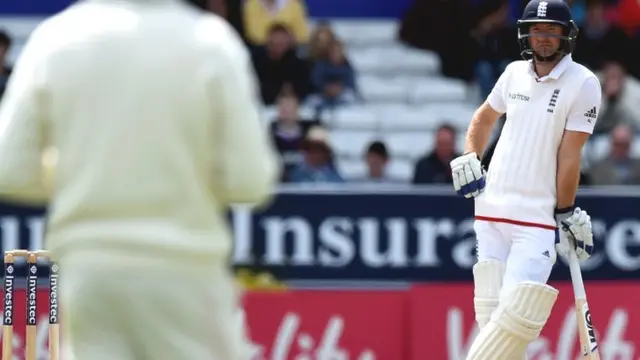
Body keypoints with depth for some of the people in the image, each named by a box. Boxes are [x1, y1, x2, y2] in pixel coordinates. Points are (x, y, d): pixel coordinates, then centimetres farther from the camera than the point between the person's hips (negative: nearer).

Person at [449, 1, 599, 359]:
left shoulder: (583, 83, -8)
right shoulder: (515, 73, 8)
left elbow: (569, 154, -9)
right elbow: (485, 117, 27)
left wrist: (565, 214, -8)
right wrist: (469, 160, 13)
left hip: (540, 215, -5)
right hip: (492, 208, 5)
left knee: (519, 315, -16)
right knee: (491, 312, 2)